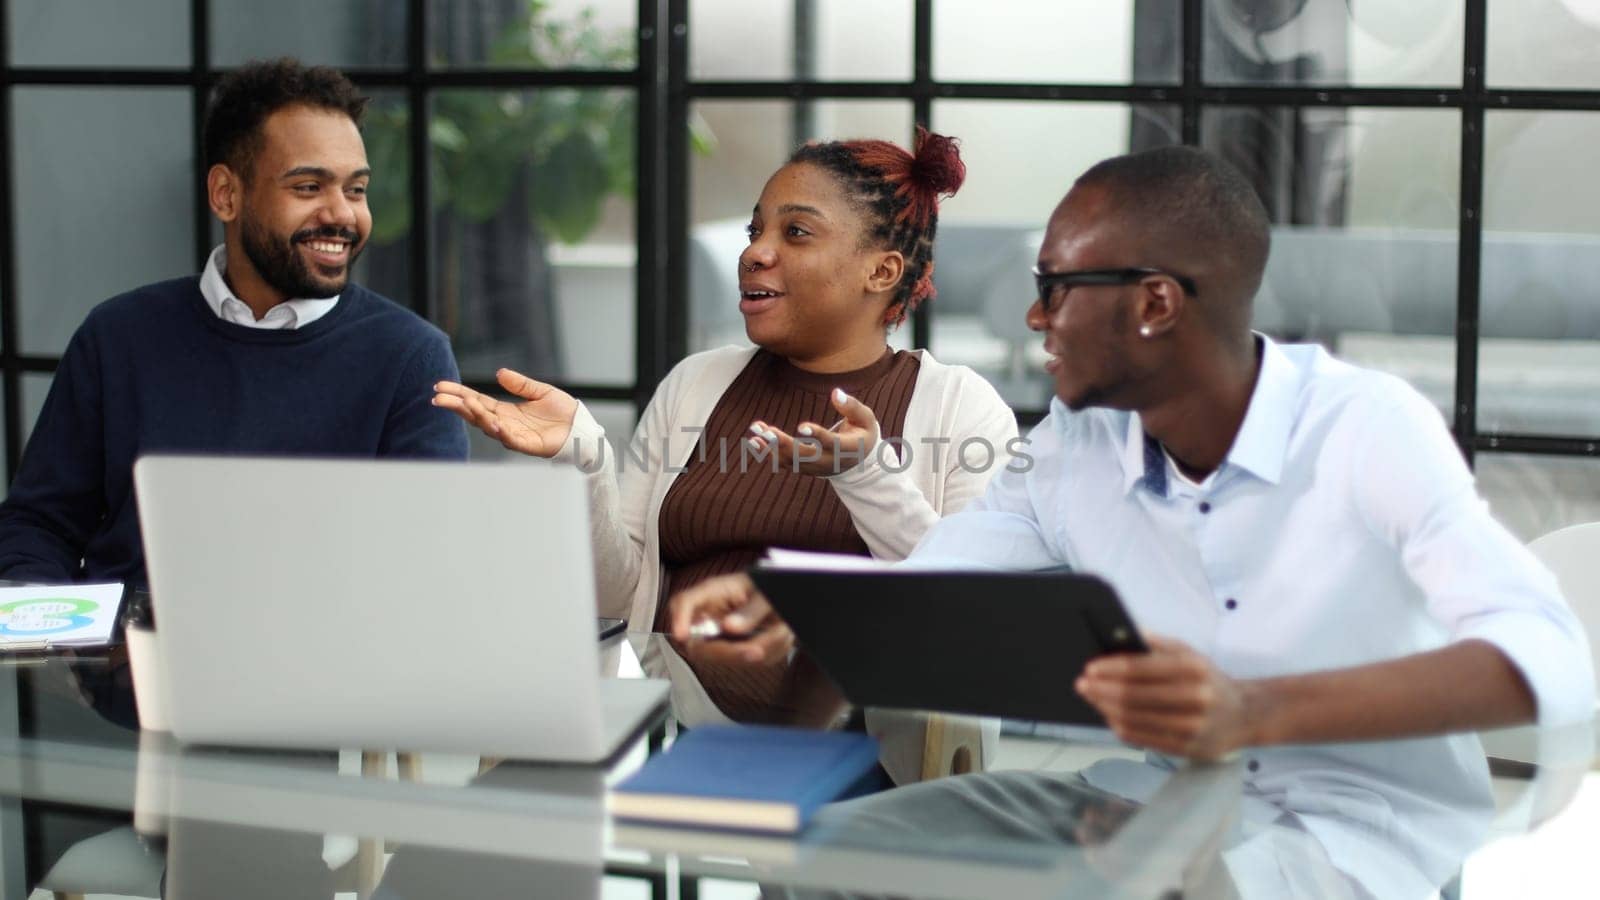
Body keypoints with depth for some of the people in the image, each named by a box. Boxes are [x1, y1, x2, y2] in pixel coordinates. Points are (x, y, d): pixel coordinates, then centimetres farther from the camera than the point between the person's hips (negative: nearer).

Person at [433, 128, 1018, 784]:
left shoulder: (963, 405, 5)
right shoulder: (696, 385, 16)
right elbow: (618, 591, 12)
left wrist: (866, 472, -20)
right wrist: (581, 456, -5)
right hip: (678, 740, 3)